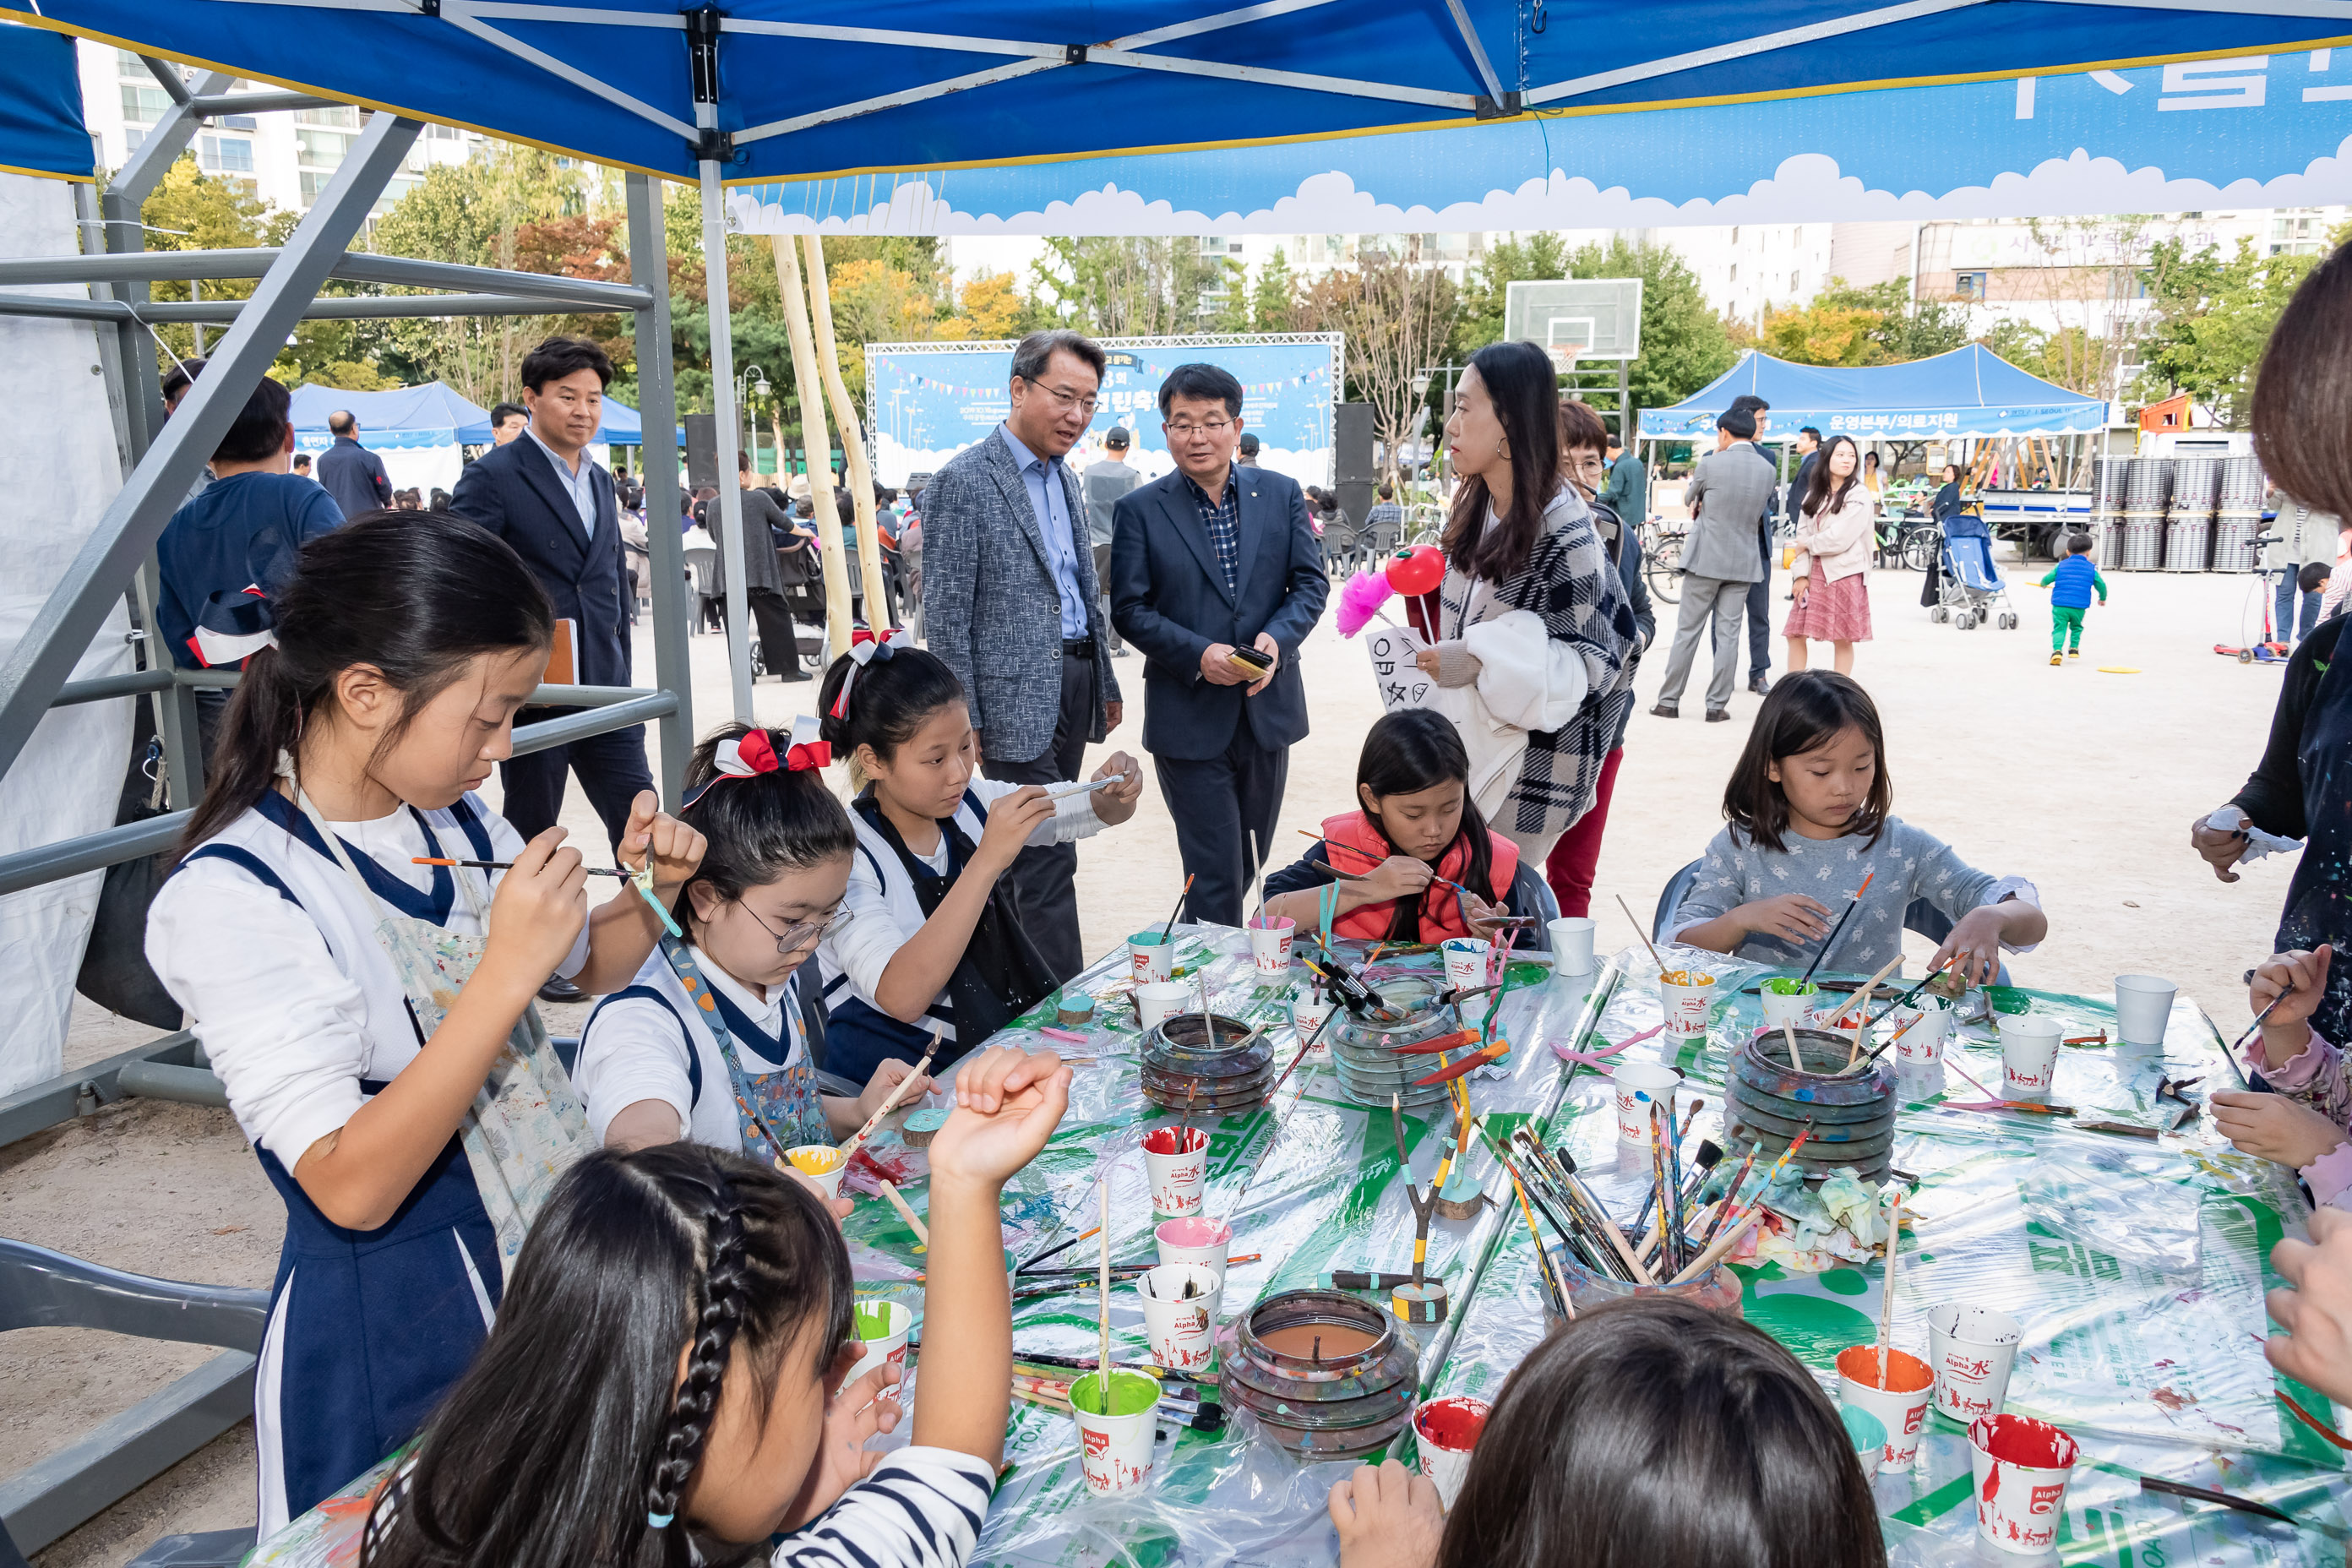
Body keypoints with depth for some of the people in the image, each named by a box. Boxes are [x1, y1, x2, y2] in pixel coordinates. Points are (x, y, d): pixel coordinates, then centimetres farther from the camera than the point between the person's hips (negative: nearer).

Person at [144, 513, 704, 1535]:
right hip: (394, 1339, -7)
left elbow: (590, 969, 17)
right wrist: (505, 973, -32)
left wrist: (652, 890, -3)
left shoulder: (457, 822, -1)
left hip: (557, 1266, 7)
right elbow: (351, 1188, -26)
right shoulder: (229, 900, -21)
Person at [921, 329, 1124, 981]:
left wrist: (1105, 683, 19)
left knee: (1040, 852, 14)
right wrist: (963, 720, -15)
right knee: (1047, 857, -6)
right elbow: (945, 614, -12)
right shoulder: (963, 482, -10)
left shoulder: (1065, 479, 15)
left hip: (1073, 682, 8)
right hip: (1015, 699, -8)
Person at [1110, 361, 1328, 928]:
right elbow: (1130, 608, -5)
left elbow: (1311, 582, 4)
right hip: (1188, 718, -4)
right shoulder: (1139, 510, -3)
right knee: (1215, 872, -2)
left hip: (1267, 707, 4)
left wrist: (1278, 637, -15)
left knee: (1251, 859, 18)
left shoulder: (1282, 494, 5)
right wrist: (1198, 654, -20)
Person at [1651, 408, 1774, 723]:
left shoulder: (1710, 465, -11)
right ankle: (1717, 705, 5)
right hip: (1742, 563, 3)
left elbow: (1689, 499, 6)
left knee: (1687, 631, 4)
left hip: (1705, 558, -3)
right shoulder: (1768, 470, 4)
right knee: (1728, 634, 5)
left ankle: (1669, 701, 7)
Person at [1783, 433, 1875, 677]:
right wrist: (1801, 573, -3)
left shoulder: (1859, 496, -5)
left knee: (1842, 640, -1)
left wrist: (1809, 544, 1)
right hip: (1814, 572, 5)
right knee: (1795, 634, 4)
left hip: (1844, 573, -5)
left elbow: (1840, 539, -14)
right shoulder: (1814, 494, 13)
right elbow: (1802, 535, 7)